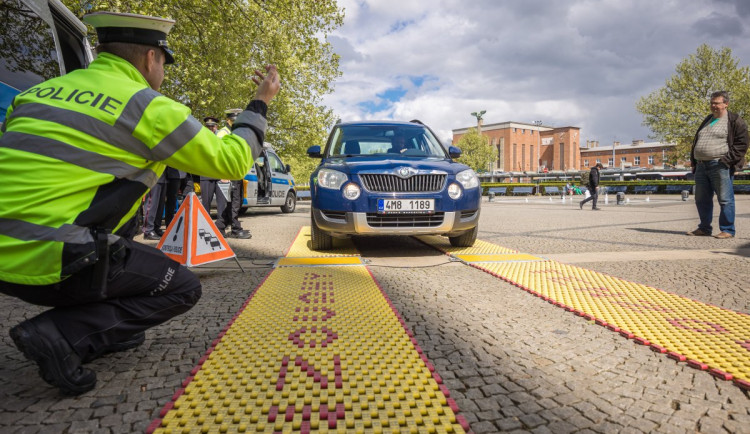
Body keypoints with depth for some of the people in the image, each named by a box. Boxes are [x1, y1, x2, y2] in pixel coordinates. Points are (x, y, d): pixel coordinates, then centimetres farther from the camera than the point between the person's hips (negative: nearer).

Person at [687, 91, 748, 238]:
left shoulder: (735, 121, 0)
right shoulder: (707, 120, 22)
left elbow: (742, 144, -6)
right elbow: (696, 141, 26)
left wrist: (727, 159, -15)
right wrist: (693, 160, 16)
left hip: (721, 166, -7)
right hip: (702, 167, 7)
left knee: (725, 200, -4)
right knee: (702, 200, 11)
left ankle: (727, 230, 3)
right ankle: (704, 228, 21)